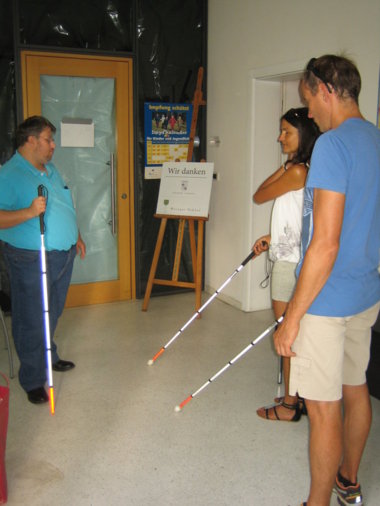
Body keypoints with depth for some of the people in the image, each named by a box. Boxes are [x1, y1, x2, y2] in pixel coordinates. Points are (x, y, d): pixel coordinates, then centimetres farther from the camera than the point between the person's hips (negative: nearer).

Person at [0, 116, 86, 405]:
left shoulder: (50, 170, 13)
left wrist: (76, 237, 24)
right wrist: (29, 212, -35)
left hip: (63, 255, 8)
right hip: (31, 261, -8)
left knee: (53, 314, 21)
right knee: (31, 321, 2)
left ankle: (49, 357, 40)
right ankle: (33, 380, 15)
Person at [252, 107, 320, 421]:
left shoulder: (296, 171, -19)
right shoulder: (305, 170, 11)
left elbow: (259, 197, -8)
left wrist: (283, 166, -3)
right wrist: (274, 237, 15)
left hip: (291, 263, -10)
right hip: (291, 257, 10)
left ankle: (290, 405, 14)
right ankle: (300, 396, 28)